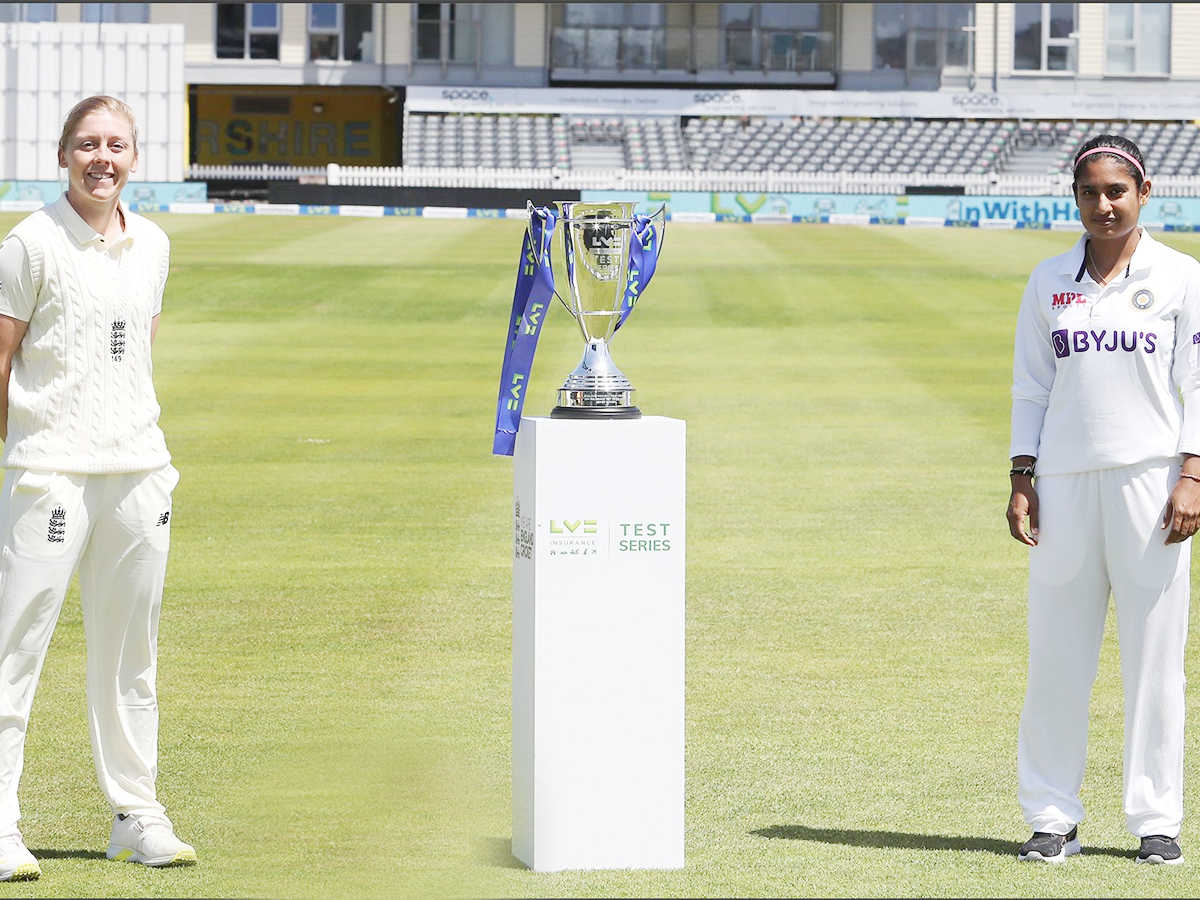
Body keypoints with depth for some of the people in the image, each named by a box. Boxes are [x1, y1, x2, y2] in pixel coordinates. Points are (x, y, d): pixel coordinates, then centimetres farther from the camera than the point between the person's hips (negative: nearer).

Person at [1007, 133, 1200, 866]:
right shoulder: (1050, 283, 10)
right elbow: (1031, 389, 12)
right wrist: (1022, 479, 3)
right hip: (1066, 479, 2)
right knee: (1057, 651, 2)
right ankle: (1053, 818, 9)